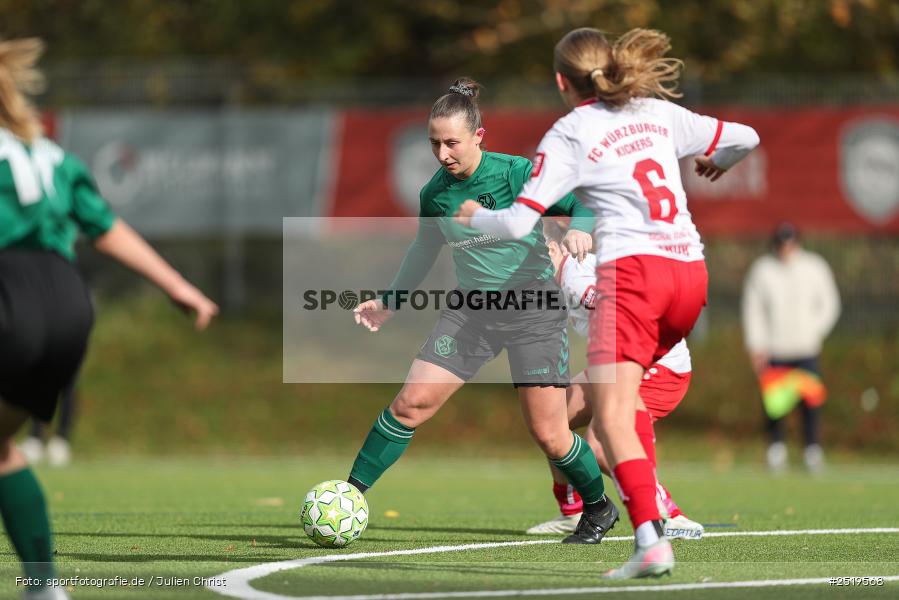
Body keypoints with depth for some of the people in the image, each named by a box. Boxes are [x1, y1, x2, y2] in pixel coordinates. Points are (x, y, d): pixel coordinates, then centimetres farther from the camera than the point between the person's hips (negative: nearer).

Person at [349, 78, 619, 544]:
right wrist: (390, 302, 23)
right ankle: (350, 493, 1)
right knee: (411, 402, -9)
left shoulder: (516, 173, -13)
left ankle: (599, 509, 21)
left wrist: (581, 229, -31)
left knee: (548, 435, -4)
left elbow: (583, 205, -9)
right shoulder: (435, 193, 1)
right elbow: (424, 251, 20)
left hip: (534, 304, -4)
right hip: (472, 308, 4)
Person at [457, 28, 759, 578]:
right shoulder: (658, 113, 18)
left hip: (631, 268, -6)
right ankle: (650, 504, 18)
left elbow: (517, 224, -1)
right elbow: (745, 137, 24)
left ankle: (652, 542, -29)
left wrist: (475, 215, 20)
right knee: (624, 383, 27)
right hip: (691, 271, 6)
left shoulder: (569, 134, 4)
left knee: (612, 415, -12)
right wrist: (717, 163, 47)